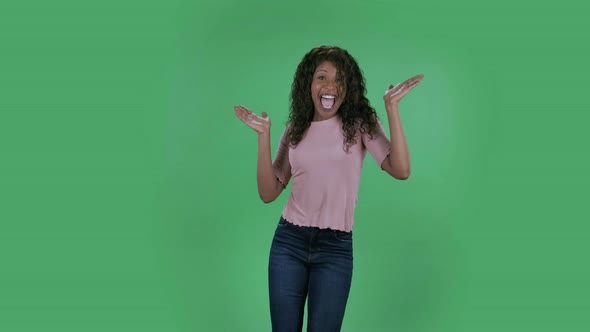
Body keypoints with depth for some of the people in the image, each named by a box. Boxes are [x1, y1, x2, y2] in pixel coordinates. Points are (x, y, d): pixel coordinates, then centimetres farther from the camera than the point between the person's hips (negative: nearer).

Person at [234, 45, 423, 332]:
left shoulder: (360, 124, -2)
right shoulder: (295, 129, 6)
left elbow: (400, 171, -17)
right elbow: (268, 193, 2)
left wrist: (392, 109, -19)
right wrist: (263, 137, -5)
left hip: (335, 247, -2)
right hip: (289, 242, 3)